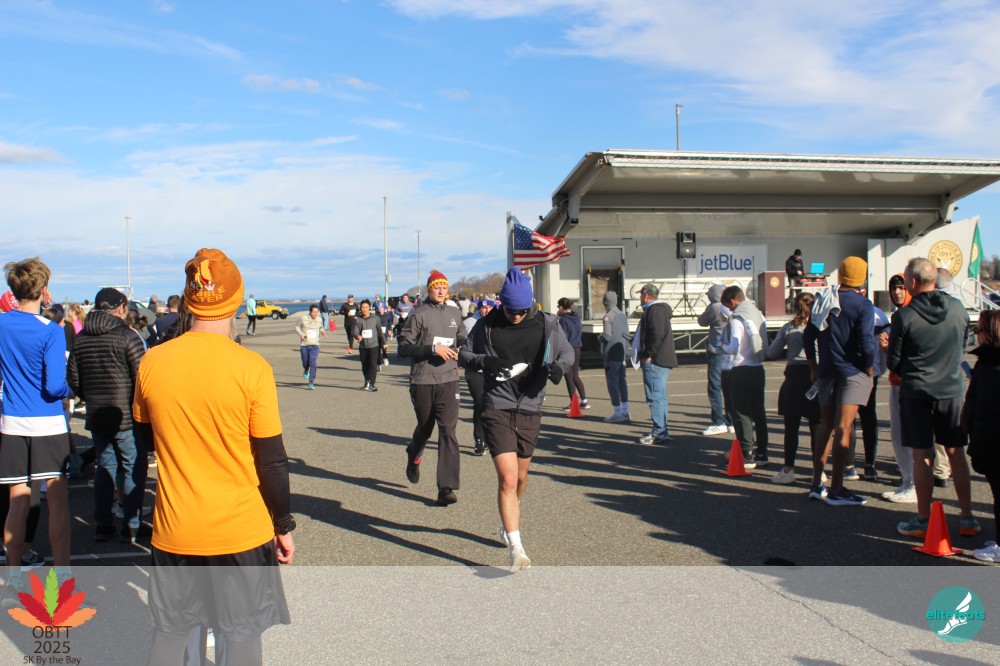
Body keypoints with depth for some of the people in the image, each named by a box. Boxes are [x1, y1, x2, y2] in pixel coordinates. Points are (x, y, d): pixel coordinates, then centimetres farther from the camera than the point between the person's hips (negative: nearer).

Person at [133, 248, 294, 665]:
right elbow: (271, 461, -10)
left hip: (174, 531, 3)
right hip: (241, 530, -3)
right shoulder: (251, 368, -15)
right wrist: (284, 526, 1)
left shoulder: (152, 363, -5)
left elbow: (145, 437, 10)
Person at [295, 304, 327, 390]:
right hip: (304, 345, 0)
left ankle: (311, 383, -13)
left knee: (312, 363, -15)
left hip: (315, 345, 0)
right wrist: (300, 334, -10)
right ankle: (306, 371, 46)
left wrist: (323, 331, -1)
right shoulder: (303, 318, -6)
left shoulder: (319, 320, 3)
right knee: (305, 363, 7)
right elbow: (297, 326, 7)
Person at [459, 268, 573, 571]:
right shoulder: (487, 324, -2)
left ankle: (507, 526, 46)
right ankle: (516, 549, -9)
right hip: (497, 409, -3)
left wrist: (559, 366, -12)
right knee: (507, 479, -14)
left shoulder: (547, 324, 1)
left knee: (520, 478, 18)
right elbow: (464, 354, 6)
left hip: (530, 410, 3)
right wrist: (484, 361, -16)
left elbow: (568, 352, 12)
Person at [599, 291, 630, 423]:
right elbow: (627, 334, 14)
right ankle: (625, 412, 18)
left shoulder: (608, 317, -13)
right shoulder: (623, 315, 12)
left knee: (612, 383, -3)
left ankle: (618, 413, -3)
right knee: (622, 381, 14)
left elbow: (606, 337, -16)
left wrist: (600, 337, 4)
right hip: (623, 353, 8)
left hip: (612, 354, -8)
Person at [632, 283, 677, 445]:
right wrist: (646, 354, 19)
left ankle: (659, 433, -10)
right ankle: (661, 431, 20)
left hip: (655, 361, -11)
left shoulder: (654, 310, -13)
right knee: (659, 397, 14)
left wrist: (648, 355, -19)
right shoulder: (658, 309, 21)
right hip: (661, 361, 11)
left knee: (655, 397, -10)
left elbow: (657, 335, -23)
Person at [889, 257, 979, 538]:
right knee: (957, 453, 12)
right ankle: (967, 518, 18)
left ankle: (923, 521, 8)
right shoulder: (958, 308, -2)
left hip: (917, 392, -3)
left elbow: (894, 361, -6)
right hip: (953, 390, 3)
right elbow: (963, 345, 12)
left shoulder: (904, 316, -13)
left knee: (922, 456, 2)